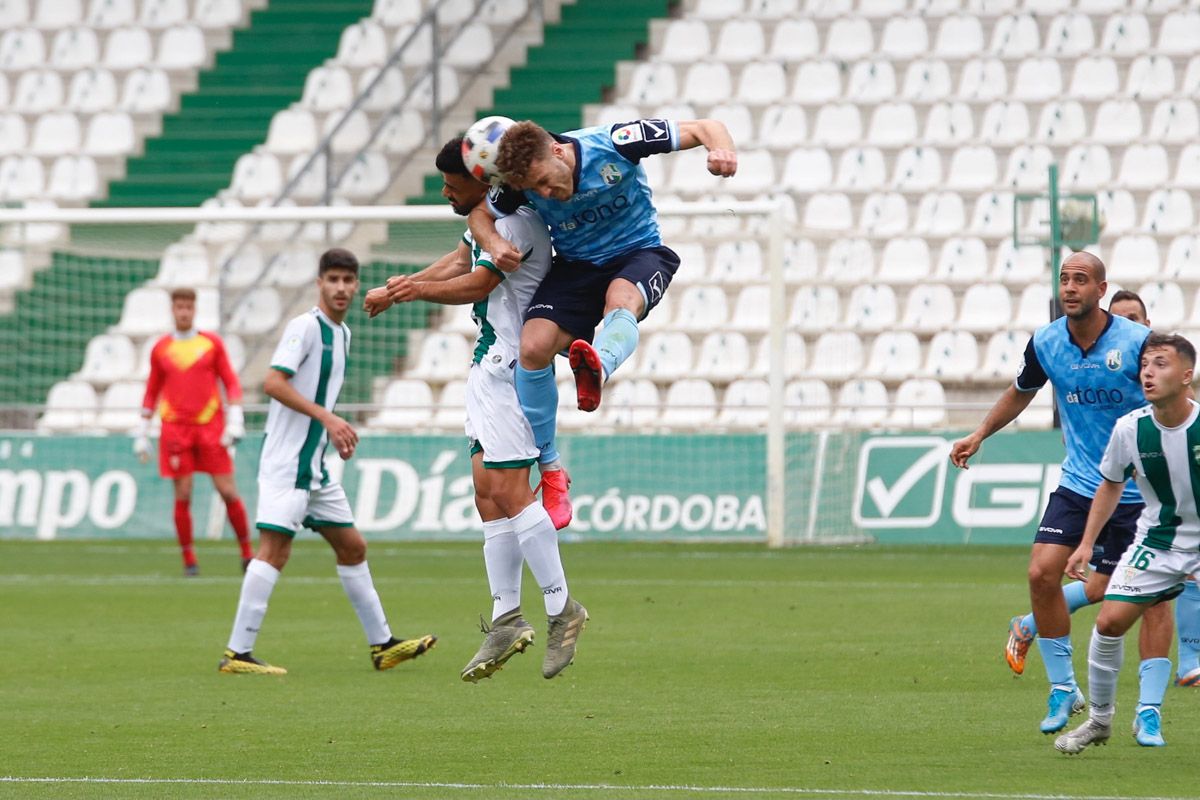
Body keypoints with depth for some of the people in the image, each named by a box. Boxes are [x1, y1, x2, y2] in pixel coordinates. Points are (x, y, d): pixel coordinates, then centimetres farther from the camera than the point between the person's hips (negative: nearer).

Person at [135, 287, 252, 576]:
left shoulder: (212, 343, 6)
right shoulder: (161, 349, 10)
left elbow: (231, 382, 6)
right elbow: (152, 392, 16)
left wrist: (235, 420, -5)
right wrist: (142, 434, 13)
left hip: (211, 427, -1)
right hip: (175, 430, 1)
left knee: (228, 492, -5)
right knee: (182, 496, -5)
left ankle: (247, 553, 6)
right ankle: (189, 560, 5)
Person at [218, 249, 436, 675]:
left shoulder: (342, 334, 17)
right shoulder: (305, 326, -11)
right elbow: (273, 383, -21)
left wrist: (337, 431, 13)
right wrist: (326, 417, -24)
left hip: (315, 464, 10)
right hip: (285, 460, -10)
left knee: (352, 546, 13)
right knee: (275, 547, -15)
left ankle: (382, 644, 21)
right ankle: (236, 653, -16)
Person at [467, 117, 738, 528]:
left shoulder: (614, 144, -23)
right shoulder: (525, 179, -14)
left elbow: (705, 128, -18)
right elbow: (480, 214, 6)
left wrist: (722, 150, -41)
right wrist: (494, 243, -16)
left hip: (639, 252, -3)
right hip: (575, 265, 3)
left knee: (620, 298, -38)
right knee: (533, 347, -18)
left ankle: (597, 368, -71)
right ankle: (548, 468, -2)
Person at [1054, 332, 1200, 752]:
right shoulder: (1129, 429, -10)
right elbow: (1111, 484, 8)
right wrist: (1087, 543, 5)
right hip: (1157, 540, 3)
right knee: (1110, 621, -6)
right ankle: (1099, 719, 14)